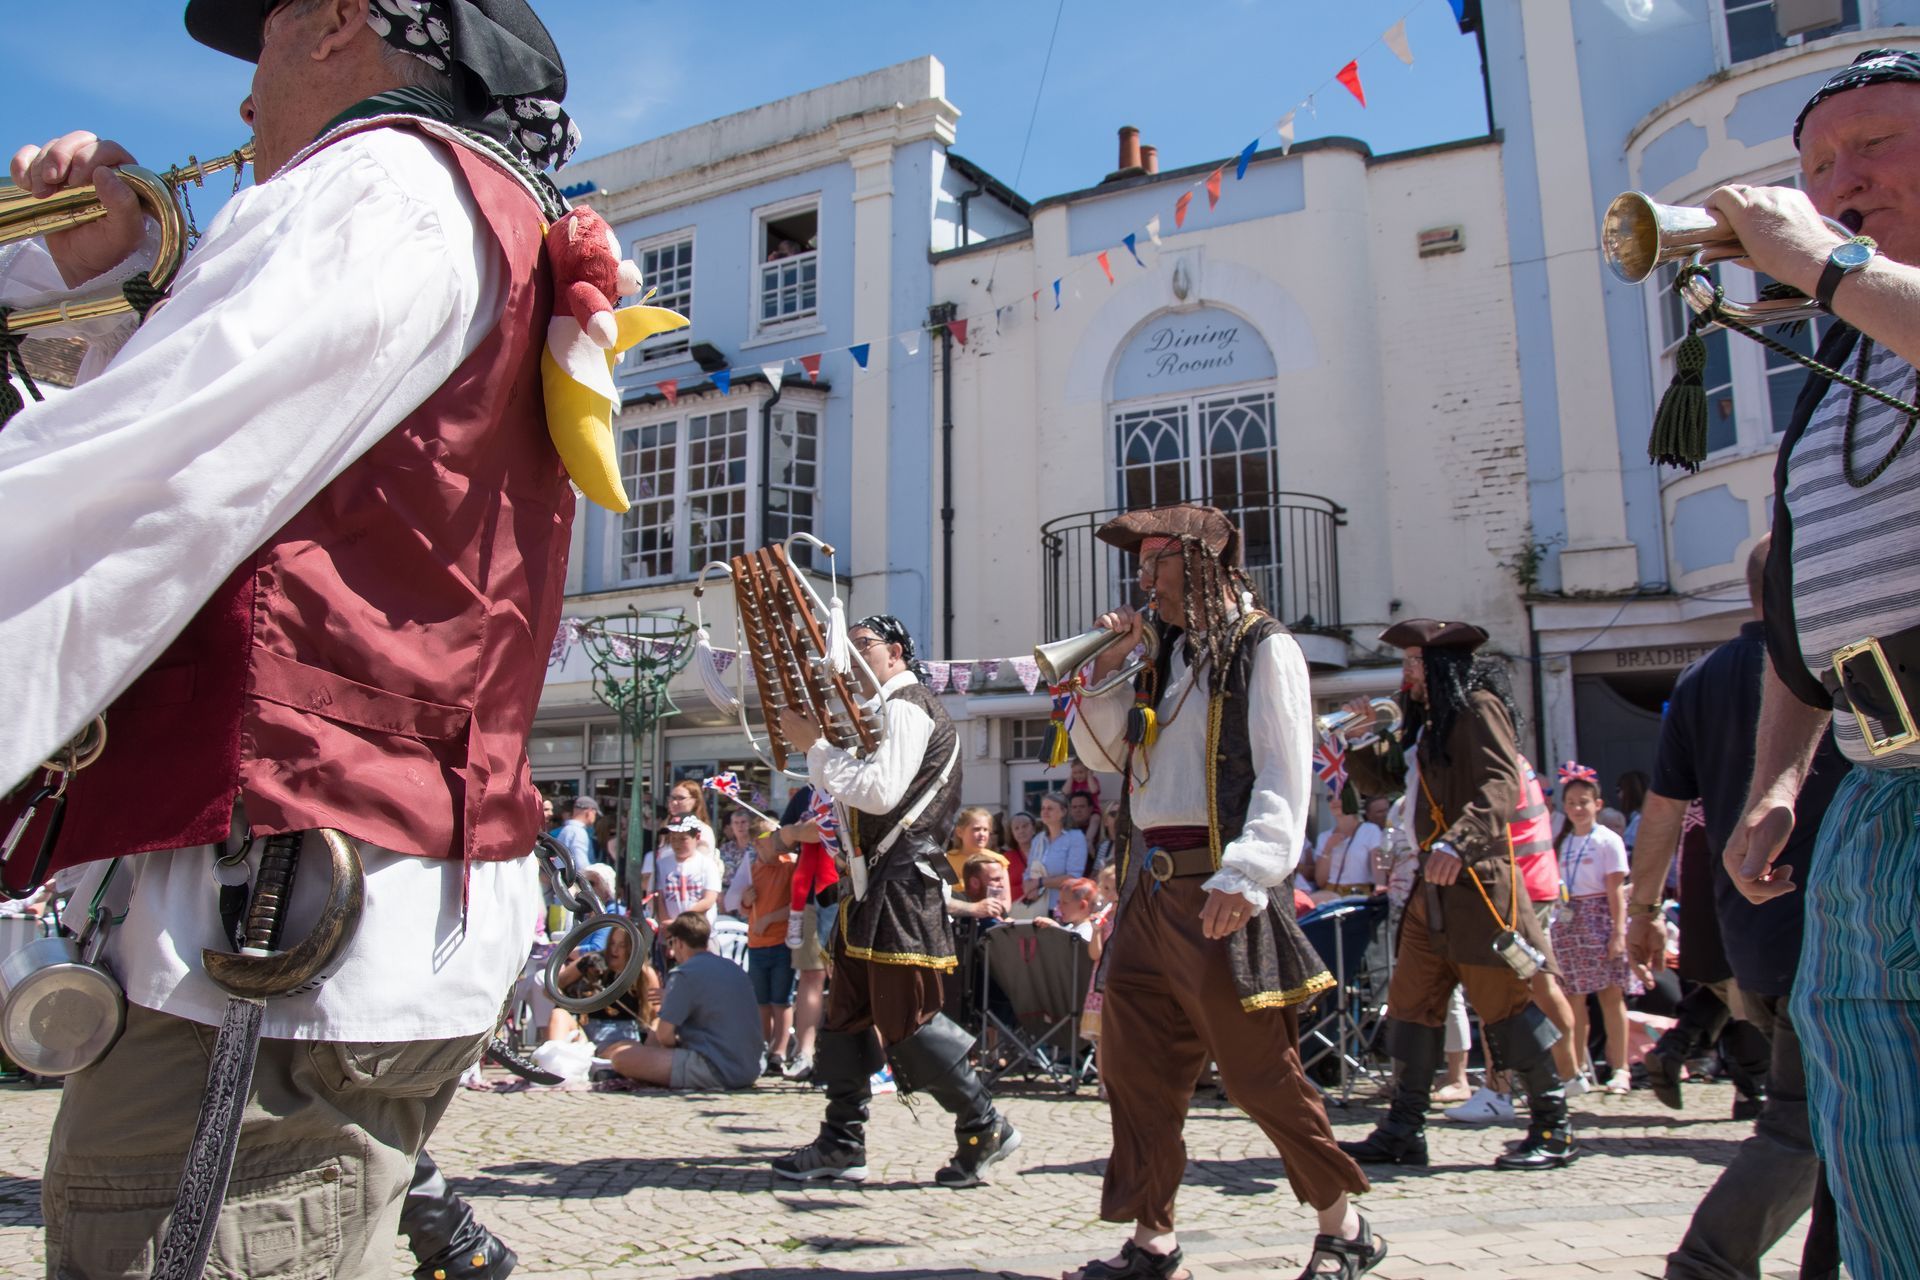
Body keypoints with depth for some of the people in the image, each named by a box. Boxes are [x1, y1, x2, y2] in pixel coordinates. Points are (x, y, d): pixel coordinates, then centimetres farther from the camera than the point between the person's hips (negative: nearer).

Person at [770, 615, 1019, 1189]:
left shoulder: (906, 706, -9)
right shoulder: (885, 711, 24)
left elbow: (880, 792, -22)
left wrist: (815, 744, -16)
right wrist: (816, 745, 16)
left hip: (902, 883, -11)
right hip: (875, 884, 11)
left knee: (908, 1016, -8)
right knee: (848, 1010, 11)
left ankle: (983, 1128, 3)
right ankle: (842, 1144, 17)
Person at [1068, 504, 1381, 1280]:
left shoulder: (1262, 647, -4)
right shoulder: (1167, 655, 18)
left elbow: (1285, 778, -14)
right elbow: (1103, 753, 22)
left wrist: (1244, 875, -26)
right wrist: (1107, 669, 9)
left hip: (1217, 893, -7)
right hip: (1150, 888, 8)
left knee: (1258, 1070, -1)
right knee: (1136, 1066, 7)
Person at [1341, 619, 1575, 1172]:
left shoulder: (1477, 707, -6)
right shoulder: (1427, 723, 21)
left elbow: (1502, 784, -20)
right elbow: (1379, 779, 26)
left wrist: (1460, 842, -34)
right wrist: (1360, 739, 7)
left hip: (1476, 882, -9)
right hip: (1432, 888, 9)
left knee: (1504, 1002, -4)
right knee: (1410, 1004, 8)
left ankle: (1553, 1129, 9)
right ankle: (1403, 1131, 14)